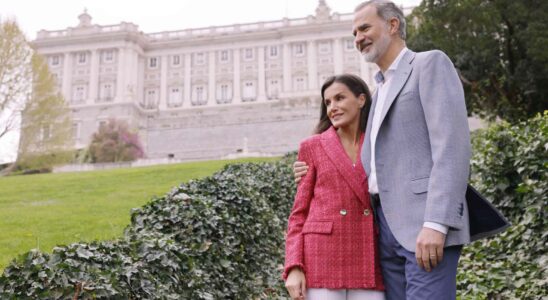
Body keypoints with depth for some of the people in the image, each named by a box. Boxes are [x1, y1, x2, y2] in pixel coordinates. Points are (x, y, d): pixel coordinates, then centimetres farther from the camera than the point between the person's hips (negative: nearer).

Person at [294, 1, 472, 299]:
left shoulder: (431, 63, 1)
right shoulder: (381, 91, 25)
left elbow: (452, 144, -13)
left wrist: (436, 223, -22)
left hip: (424, 222, -8)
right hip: (387, 224, 8)